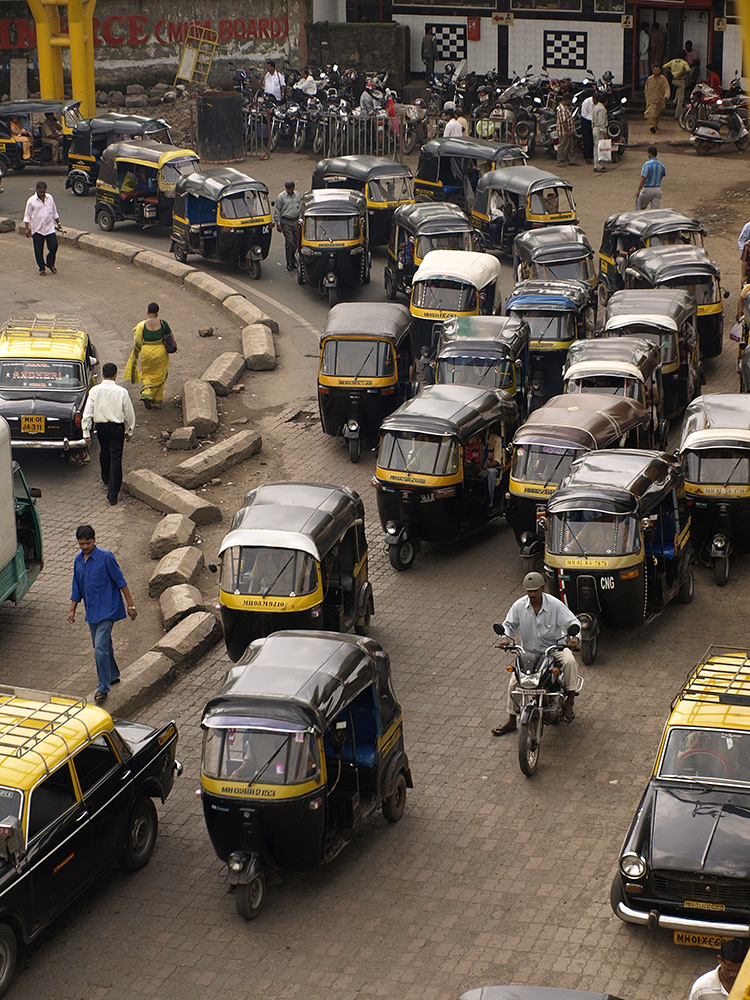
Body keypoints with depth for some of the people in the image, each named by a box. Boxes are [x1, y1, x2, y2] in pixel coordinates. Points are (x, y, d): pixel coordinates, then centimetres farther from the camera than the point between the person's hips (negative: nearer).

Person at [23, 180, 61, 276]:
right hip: (37, 229, -2)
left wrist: (58, 223, 18)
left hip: (49, 227, 2)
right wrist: (27, 228, -6)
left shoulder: (50, 198, 4)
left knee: (53, 246, -5)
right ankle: (41, 268, 18)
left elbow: (54, 212, 17)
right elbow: (27, 216, -1)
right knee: (39, 250, 3)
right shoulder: (31, 201, -6)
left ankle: (50, 263, 20)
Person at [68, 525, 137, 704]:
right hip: (91, 612, 7)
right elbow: (77, 588, 17)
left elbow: (121, 581, -9)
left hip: (107, 610, -7)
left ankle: (103, 688, -9)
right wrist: (72, 610, 13)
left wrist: (130, 605, -9)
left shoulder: (105, 557, -13)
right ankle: (113, 676, 37)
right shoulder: (78, 560, 7)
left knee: (100, 647, -14)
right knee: (101, 646, 18)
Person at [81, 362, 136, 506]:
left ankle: (106, 480, 51)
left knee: (104, 453, 27)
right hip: (117, 428, -2)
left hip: (101, 427, 2)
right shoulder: (121, 392, -12)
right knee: (116, 458, 1)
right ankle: (113, 493, -4)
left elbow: (87, 413, -8)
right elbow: (129, 413, -4)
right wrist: (129, 431, 10)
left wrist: (86, 433, -1)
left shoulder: (95, 391, -9)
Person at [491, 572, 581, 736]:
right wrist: (505, 637, -18)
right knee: (514, 682, -8)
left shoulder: (555, 605, -13)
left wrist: (574, 636, -33)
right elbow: (509, 624, 5)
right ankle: (511, 721, 9)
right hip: (529, 651, 3)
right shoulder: (519, 606, -5)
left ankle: (569, 702, -19)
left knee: (569, 661, -34)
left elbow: (573, 622, -12)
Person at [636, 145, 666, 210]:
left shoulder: (647, 164, -17)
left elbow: (643, 179, -19)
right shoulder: (661, 165, 2)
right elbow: (661, 178, 13)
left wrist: (638, 189, -12)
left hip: (647, 190, -5)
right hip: (658, 190, 5)